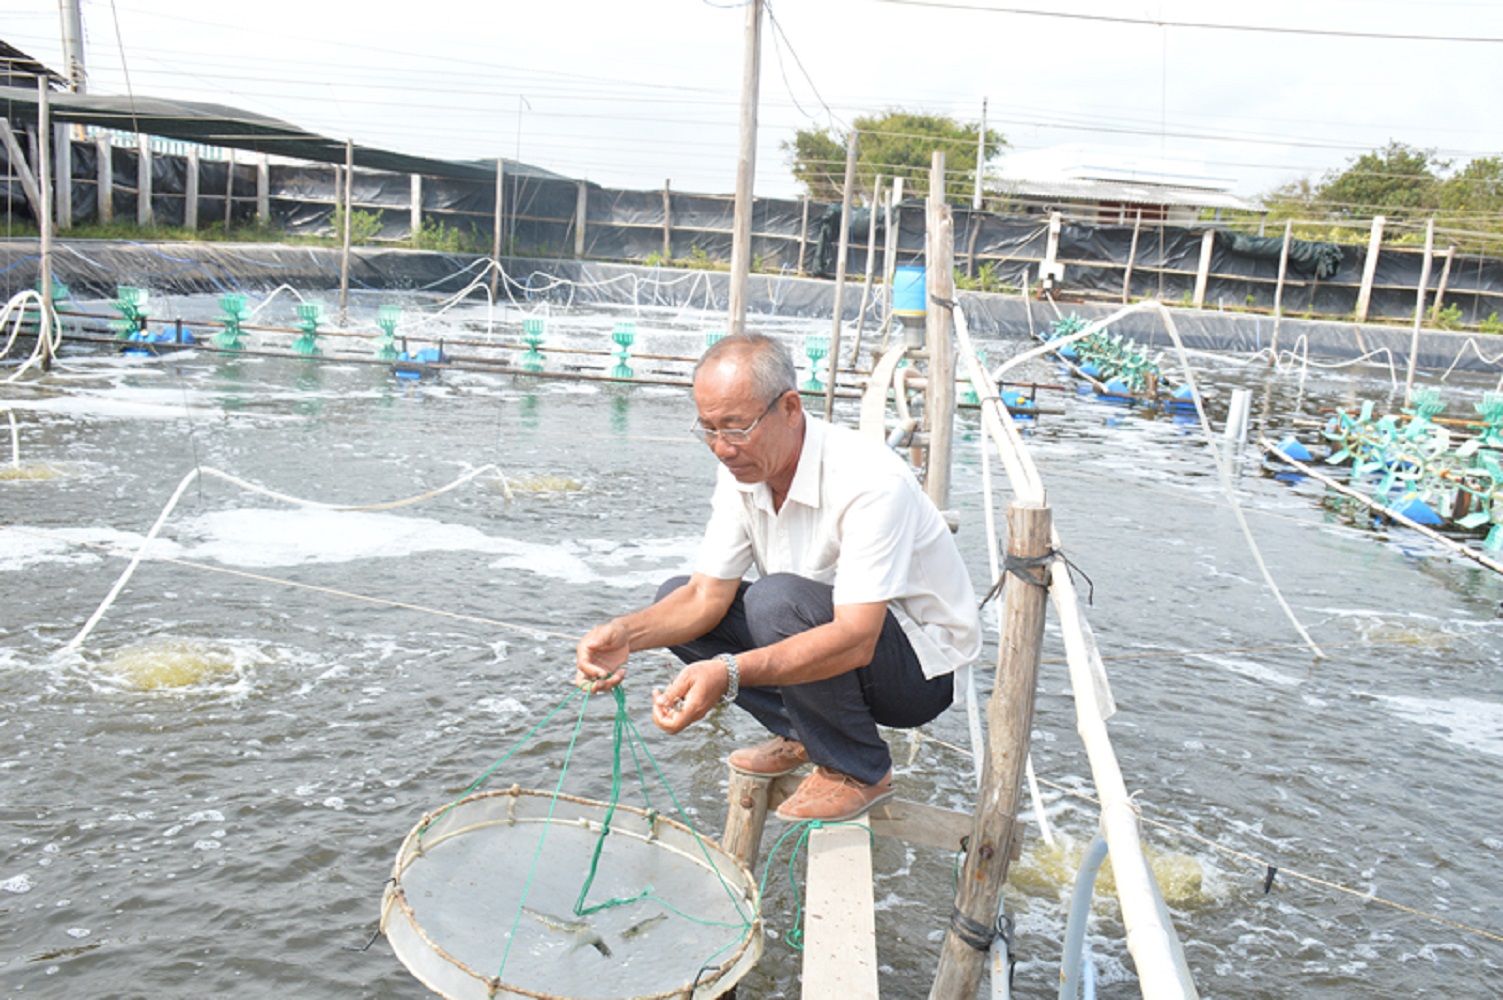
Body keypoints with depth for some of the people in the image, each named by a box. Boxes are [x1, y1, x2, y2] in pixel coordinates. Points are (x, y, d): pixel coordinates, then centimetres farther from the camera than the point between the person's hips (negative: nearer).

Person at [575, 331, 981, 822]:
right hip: (828, 642, 7)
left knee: (778, 599, -34)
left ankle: (859, 771, -11)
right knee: (675, 600, -3)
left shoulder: (871, 482, -31)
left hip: (923, 664, -7)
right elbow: (706, 594, -7)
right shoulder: (742, 470, -7)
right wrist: (626, 632, -27)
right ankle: (803, 737, 4)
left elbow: (855, 639, -38)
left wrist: (729, 673, -49)